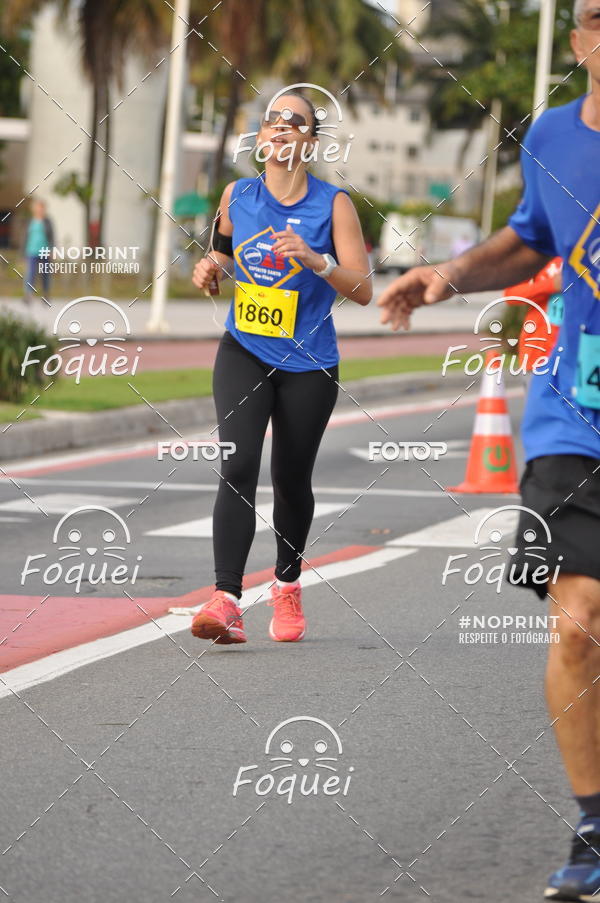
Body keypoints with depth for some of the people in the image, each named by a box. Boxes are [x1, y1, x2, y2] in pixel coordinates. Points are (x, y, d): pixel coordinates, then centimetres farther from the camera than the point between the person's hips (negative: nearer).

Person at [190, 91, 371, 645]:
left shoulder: (333, 205, -7)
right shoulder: (237, 196, 2)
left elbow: (363, 290, -11)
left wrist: (314, 260, -26)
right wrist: (210, 268, -1)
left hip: (308, 364, -1)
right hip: (244, 353, 1)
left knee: (291, 480, 10)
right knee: (238, 466, -18)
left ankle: (287, 585, 38)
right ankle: (227, 600, -27)